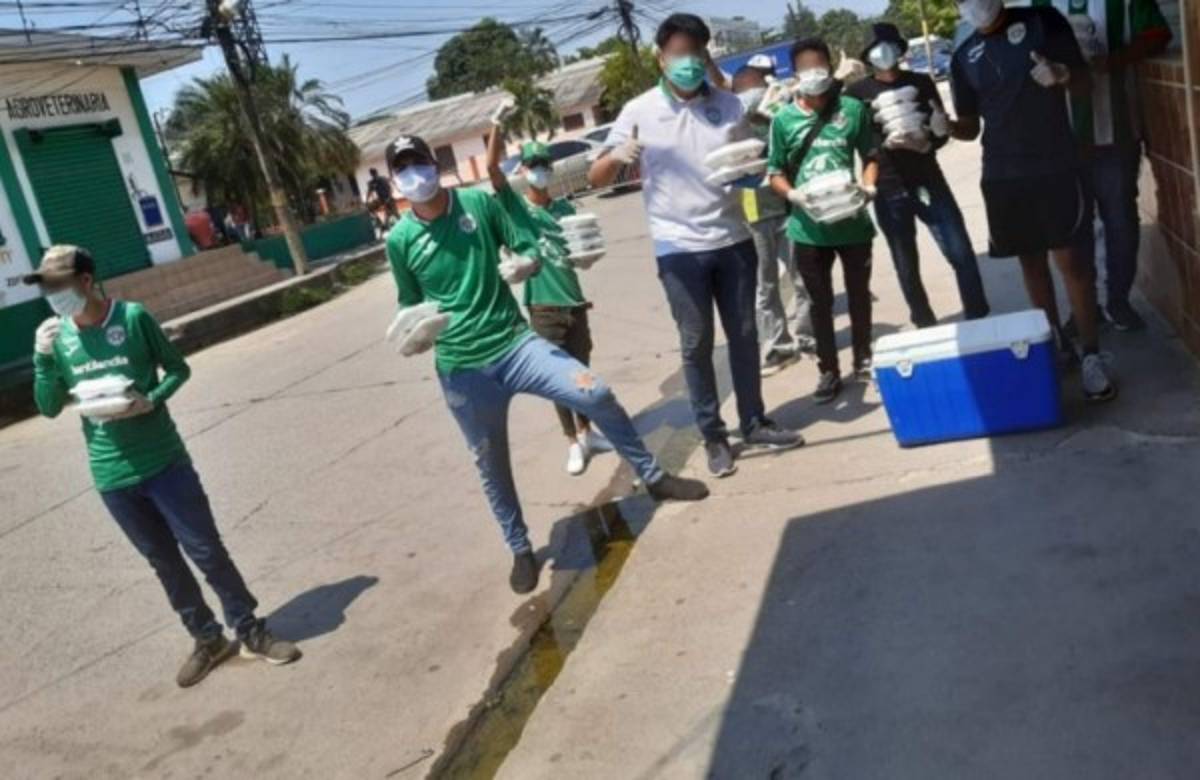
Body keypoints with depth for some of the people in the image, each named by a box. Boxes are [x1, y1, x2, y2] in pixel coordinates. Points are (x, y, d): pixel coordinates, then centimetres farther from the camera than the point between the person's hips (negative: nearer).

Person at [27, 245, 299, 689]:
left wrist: (151, 401, -19)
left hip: (163, 461, -3)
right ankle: (207, 640, 28)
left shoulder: (132, 317, -10)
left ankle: (252, 632, 18)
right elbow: (49, 408, 4)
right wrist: (43, 357, -11)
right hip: (112, 475, 4)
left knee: (206, 551, 3)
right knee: (164, 561, 13)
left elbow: (177, 369, -1)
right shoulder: (58, 336, 1)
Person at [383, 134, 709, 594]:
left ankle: (653, 478, 7)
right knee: (491, 465, 9)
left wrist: (525, 264, -18)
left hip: (514, 342, 0)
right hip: (462, 368, 0)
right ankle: (520, 551, 30)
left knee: (596, 393, -15)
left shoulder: (479, 203, 0)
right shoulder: (399, 240, 0)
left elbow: (528, 248, 5)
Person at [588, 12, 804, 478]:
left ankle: (754, 424, 25)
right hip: (679, 247, -3)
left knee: (744, 335, 11)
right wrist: (617, 156, -27)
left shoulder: (729, 105, 4)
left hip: (733, 239, 3)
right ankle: (713, 437, 16)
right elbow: (596, 179, -5)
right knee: (696, 344, 5)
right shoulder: (639, 111, -4)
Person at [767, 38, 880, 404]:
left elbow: (870, 156, 6)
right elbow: (775, 172, 1)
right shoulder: (783, 119, -3)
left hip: (853, 221, 1)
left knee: (859, 294, 16)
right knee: (820, 301, 10)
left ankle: (864, 358, 35)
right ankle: (829, 370, 22)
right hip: (808, 228, -1)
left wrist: (868, 185, -12)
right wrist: (793, 195, -17)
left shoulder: (853, 109, -2)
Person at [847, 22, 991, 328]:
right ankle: (926, 326, 21)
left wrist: (927, 142, -16)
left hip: (929, 182, 1)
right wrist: (885, 143, -19)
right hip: (889, 191, -1)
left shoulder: (921, 82, 7)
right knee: (907, 267, 7)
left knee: (962, 255, -5)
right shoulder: (858, 92, 1)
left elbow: (943, 131, 5)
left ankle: (979, 322, 7)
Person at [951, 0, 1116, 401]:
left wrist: (1061, 74, -21)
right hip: (1002, 175, 4)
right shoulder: (964, 58, 8)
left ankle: (1091, 355, 1)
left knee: (1070, 259, -6)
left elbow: (1083, 84, 2)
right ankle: (1055, 342, 24)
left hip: (1056, 165, -3)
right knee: (1031, 261, 11)